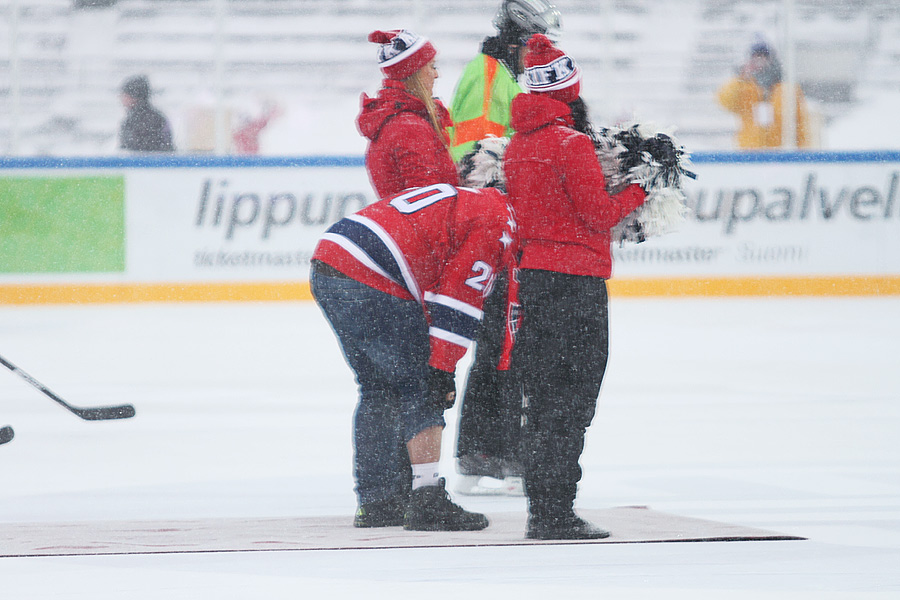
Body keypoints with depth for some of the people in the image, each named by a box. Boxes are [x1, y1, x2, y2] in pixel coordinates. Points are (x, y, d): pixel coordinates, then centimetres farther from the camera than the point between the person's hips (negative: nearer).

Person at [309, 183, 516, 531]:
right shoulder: (494, 226, -2)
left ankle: (377, 502, 22)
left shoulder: (462, 202, 28)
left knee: (379, 388, 19)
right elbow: (458, 304, -8)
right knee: (420, 390, -1)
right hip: (370, 283, -9)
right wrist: (441, 369, -5)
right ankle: (427, 502, -3)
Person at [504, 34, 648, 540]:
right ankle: (556, 513, -6)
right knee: (569, 401, -4)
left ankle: (545, 514, 15)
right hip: (573, 280, -8)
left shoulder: (518, 145, 11)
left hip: (531, 271, 8)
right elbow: (598, 213, -14)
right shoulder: (571, 143, -14)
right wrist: (638, 192, 1)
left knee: (546, 398, 13)